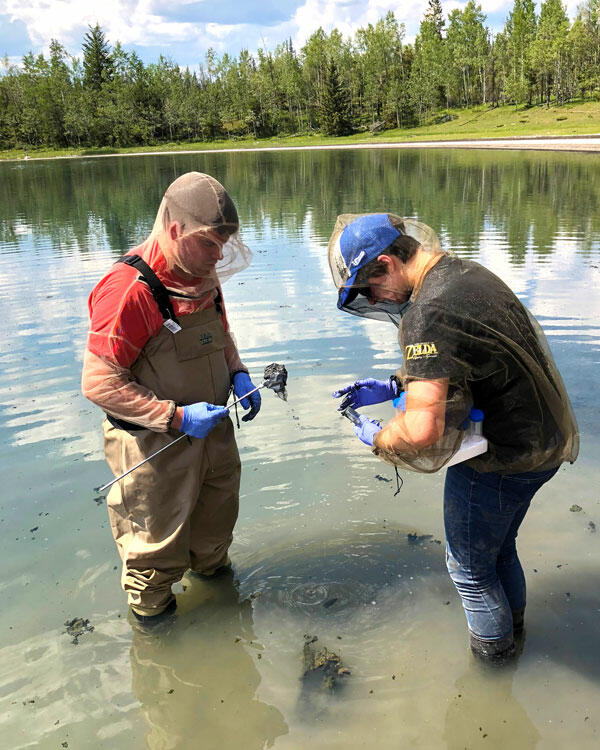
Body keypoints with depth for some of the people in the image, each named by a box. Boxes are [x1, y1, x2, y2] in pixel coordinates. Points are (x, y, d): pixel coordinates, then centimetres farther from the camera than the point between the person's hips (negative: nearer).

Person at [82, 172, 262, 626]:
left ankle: (213, 572, 56)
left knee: (215, 528, 29)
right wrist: (176, 417, -27)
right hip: (156, 449, -7)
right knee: (158, 550, 14)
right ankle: (152, 613, 41)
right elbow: (100, 383, -25)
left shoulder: (203, 278, 2)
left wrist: (238, 373, -1)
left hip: (212, 432, 8)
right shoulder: (129, 290, -26)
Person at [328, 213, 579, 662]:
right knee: (499, 544, 31)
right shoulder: (468, 273, 2)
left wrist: (377, 438, -16)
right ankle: (513, 620, 54)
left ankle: (493, 648, 40)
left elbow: (421, 431, -37)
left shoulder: (429, 313, -30)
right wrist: (393, 386, 8)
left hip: (501, 460, -9)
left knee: (470, 564, 17)